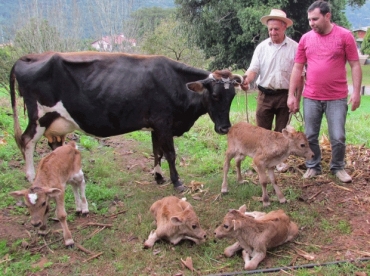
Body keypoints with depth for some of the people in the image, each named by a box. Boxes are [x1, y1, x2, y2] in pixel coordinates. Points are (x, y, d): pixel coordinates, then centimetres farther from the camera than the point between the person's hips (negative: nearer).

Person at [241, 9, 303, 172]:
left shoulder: (294, 47, -4)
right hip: (265, 95, 2)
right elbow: (254, 69, -6)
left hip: (285, 95, -1)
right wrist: (247, 80, -29)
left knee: (281, 131, 9)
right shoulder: (261, 47, 1)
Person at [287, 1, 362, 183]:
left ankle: (338, 167, 24)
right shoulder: (305, 39, 4)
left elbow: (355, 65, -2)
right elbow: (297, 68, 7)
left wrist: (356, 92, -9)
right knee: (310, 136, 8)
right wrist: (291, 95, 4)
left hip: (337, 98, -2)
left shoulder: (344, 36, -3)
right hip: (311, 98, 3)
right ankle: (313, 166, 26)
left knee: (338, 137, 2)